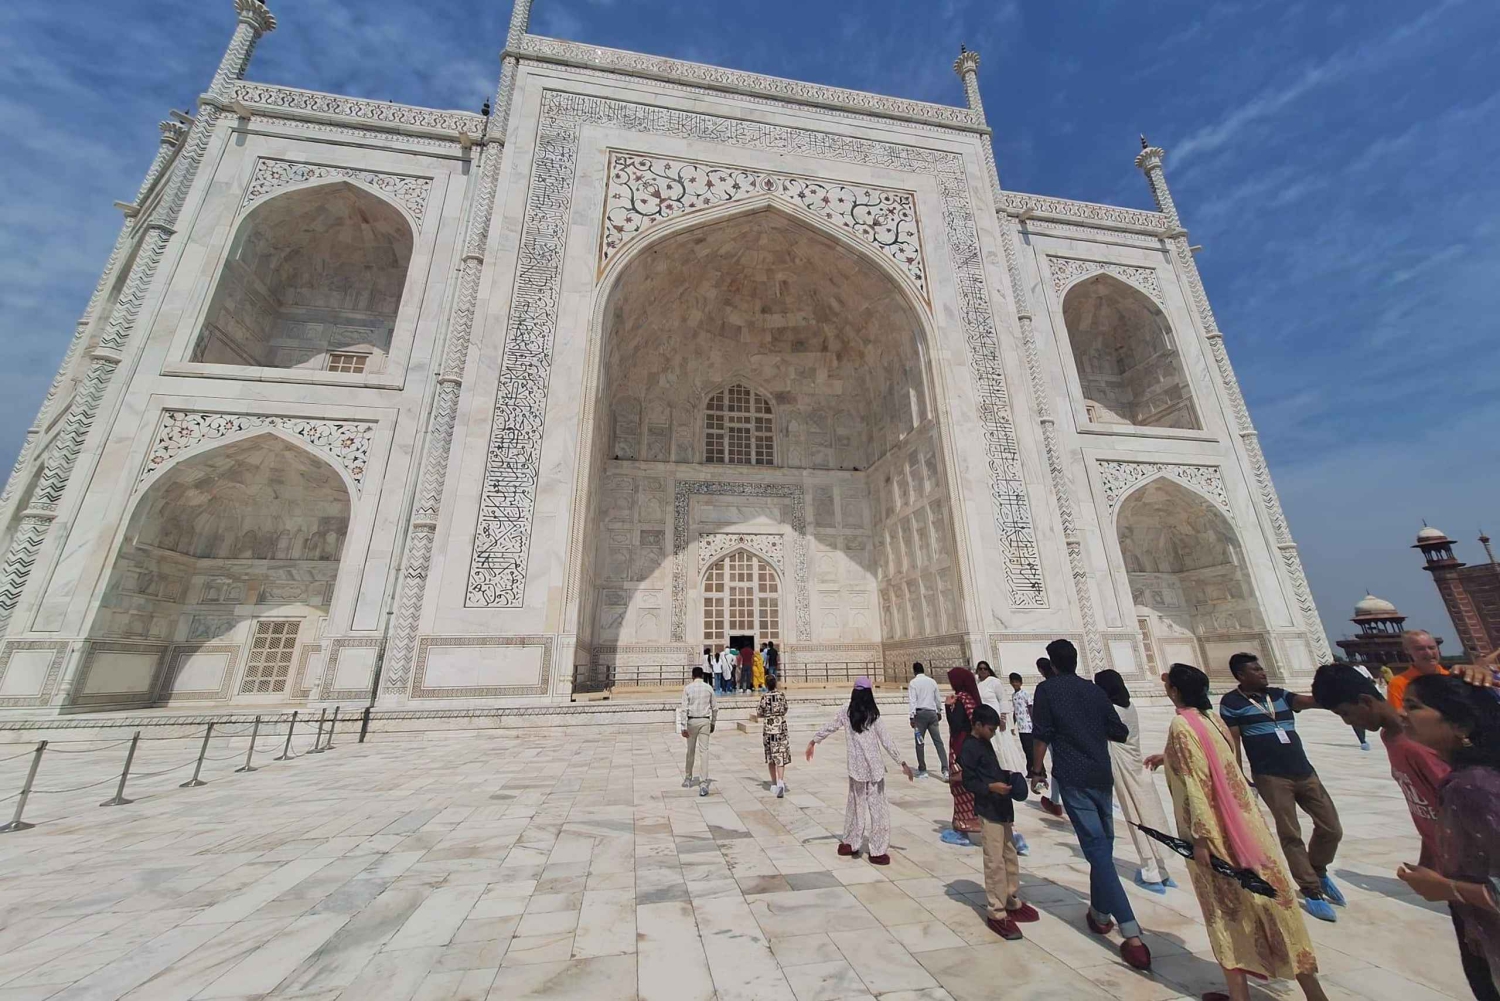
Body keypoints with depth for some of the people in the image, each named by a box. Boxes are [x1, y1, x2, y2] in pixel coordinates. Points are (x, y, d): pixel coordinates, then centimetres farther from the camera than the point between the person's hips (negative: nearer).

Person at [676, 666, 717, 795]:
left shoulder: (687, 688, -3)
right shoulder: (708, 688, 1)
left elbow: (684, 708, -8)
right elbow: (715, 707, 5)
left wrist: (683, 727, -7)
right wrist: (713, 723, 17)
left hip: (692, 721, 0)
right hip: (705, 721, 0)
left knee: (691, 750, 15)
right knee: (704, 750, 0)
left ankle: (688, 778, 31)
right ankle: (704, 783, -7)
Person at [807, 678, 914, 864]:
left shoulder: (846, 712, -1)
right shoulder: (873, 714, -9)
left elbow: (829, 728, 7)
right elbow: (886, 741, -9)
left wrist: (813, 741, 20)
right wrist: (902, 763, -3)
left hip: (856, 767, 3)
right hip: (874, 768, -3)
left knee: (855, 804, 17)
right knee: (878, 807, 7)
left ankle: (850, 843, 28)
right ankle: (878, 851, 10)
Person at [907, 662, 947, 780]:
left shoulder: (913, 682, -3)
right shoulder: (932, 681, 9)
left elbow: (912, 700, -10)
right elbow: (937, 698, 16)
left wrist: (912, 716, -9)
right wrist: (939, 712, 30)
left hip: (920, 713, -4)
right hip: (932, 713, 4)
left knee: (919, 742, 6)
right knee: (938, 741, 3)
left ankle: (922, 770, 10)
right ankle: (945, 769, -9)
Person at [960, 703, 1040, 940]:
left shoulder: (986, 743, 13)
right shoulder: (969, 748, -17)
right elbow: (969, 783, -18)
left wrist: (1007, 775, 7)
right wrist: (991, 787, -29)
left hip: (1002, 809, 10)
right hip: (988, 811, -10)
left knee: (1011, 857, 19)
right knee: (995, 862, -3)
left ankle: (1013, 902, 35)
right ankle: (997, 913, 7)